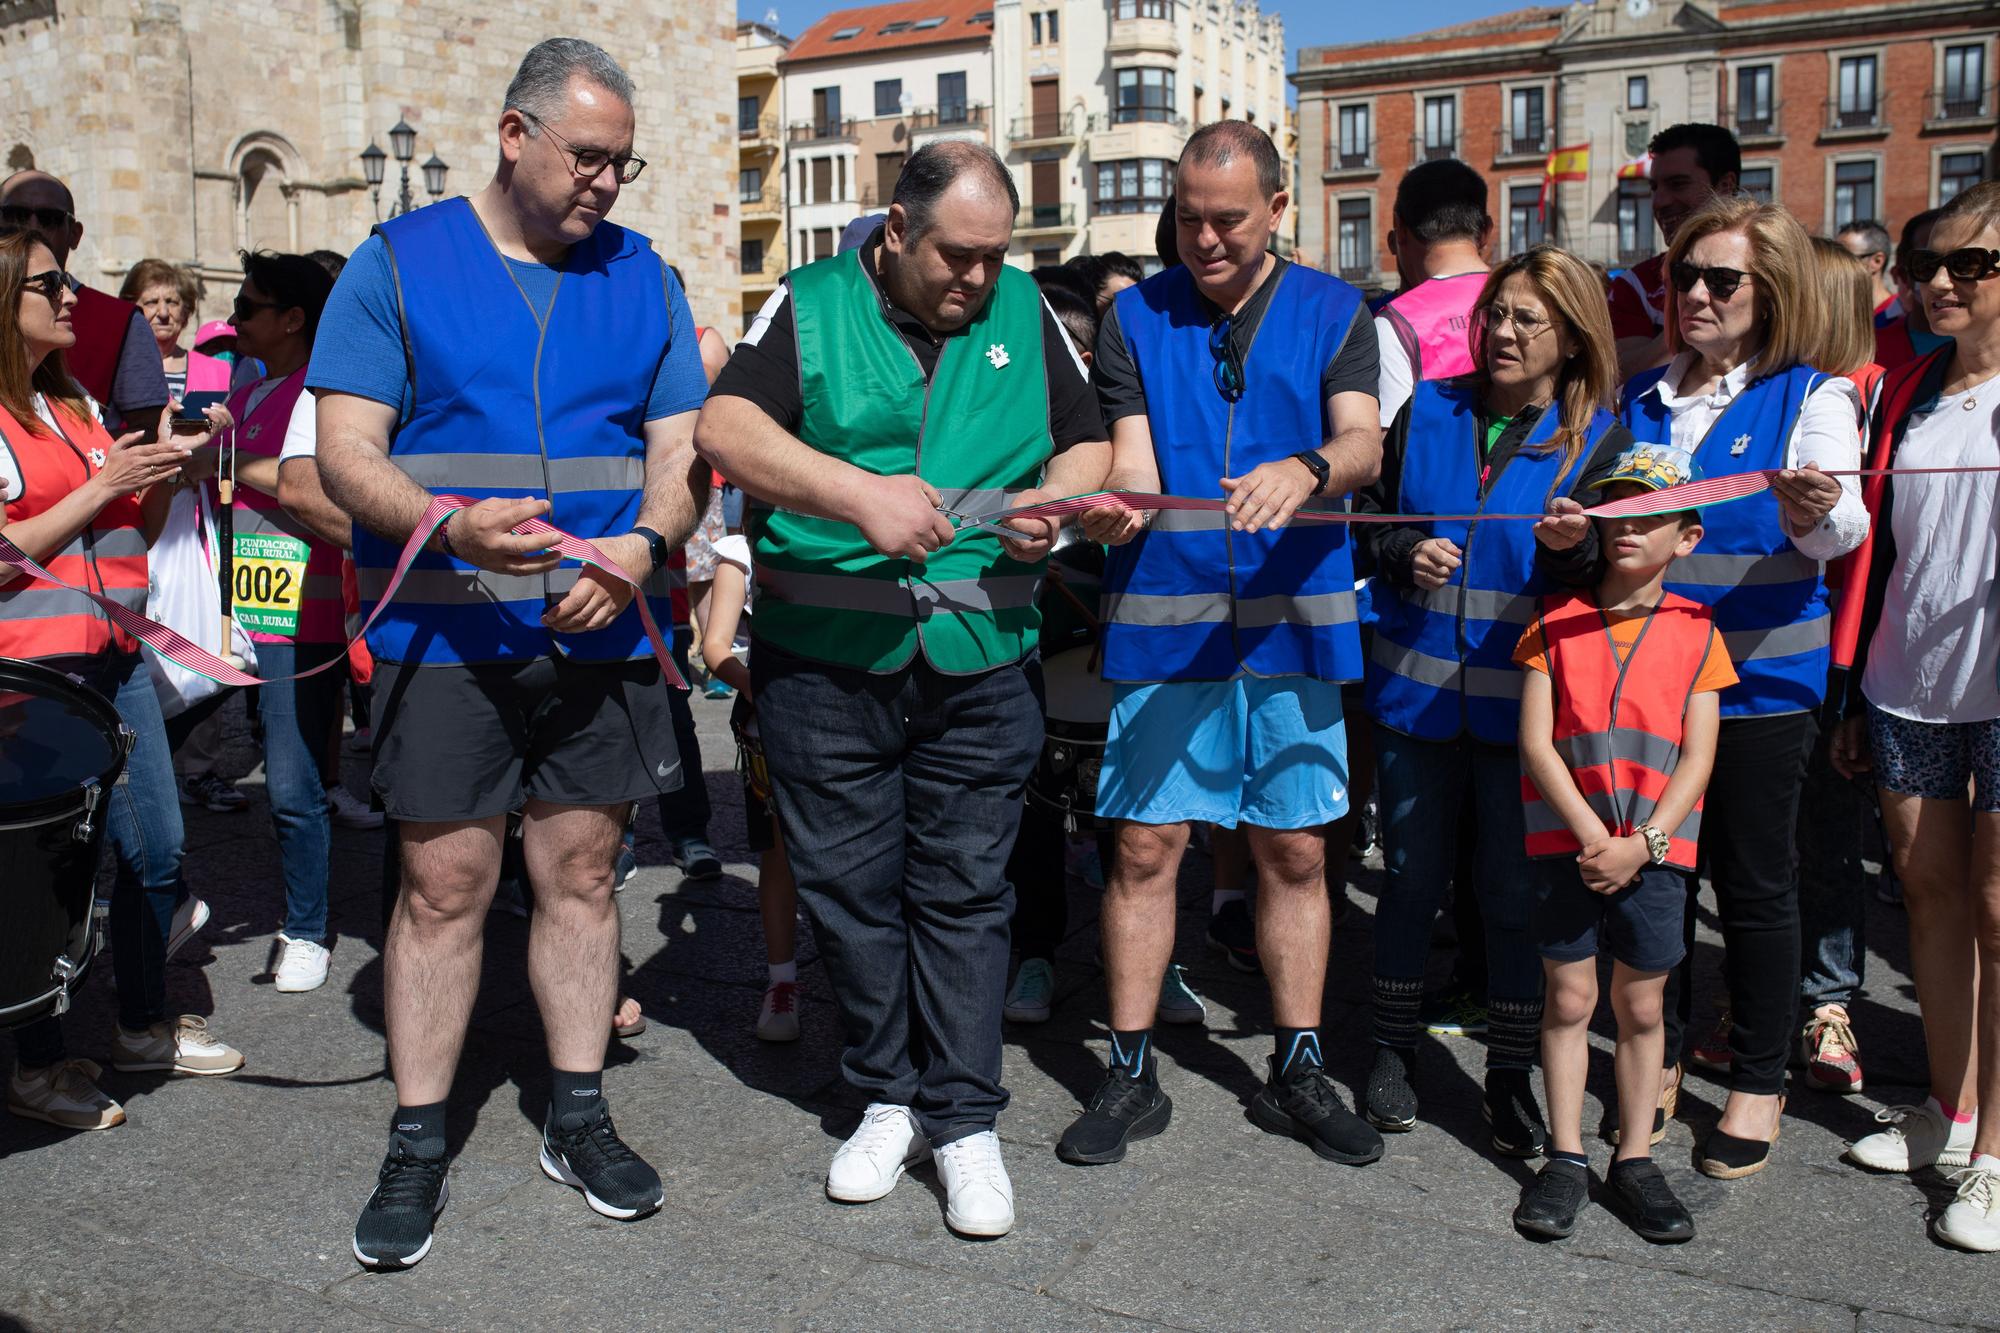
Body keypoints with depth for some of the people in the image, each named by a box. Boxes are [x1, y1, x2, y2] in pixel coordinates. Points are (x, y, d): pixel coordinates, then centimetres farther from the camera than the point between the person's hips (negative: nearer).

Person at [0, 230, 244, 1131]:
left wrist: (166, 469, 3)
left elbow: (132, 534, 19)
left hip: (117, 655, 8)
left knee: (157, 848, 11)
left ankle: (144, 1025, 27)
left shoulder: (76, 405, 17)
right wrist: (99, 487, -16)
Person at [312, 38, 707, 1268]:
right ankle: (417, 1149, 13)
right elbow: (345, 452, -5)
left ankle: (580, 1118, 23)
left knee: (582, 872, 9)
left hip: (601, 635, 3)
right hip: (445, 636, -2)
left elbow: (680, 452, 8)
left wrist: (640, 546, -13)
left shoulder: (642, 278, 10)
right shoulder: (399, 263, 2)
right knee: (445, 884, 0)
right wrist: (453, 526, -24)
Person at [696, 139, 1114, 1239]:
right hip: (826, 661, -1)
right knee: (850, 887, 7)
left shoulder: (1023, 312, 11)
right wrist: (858, 494, -24)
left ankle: (963, 1119, 16)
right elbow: (724, 426, -12)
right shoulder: (811, 306, 2)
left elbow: (1085, 440, 17)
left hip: (980, 665, 1)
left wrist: (1055, 500, -6)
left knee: (964, 890, 4)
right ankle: (888, 1099, 25)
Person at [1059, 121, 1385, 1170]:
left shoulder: (1333, 313, 7)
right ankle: (1131, 1073, 14)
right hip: (1164, 621, 0)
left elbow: (1364, 444, -8)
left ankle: (1296, 1072, 22)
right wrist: (1114, 506, -27)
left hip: (1294, 622, 1)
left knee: (1295, 852, 8)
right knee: (1144, 847, 0)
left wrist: (1306, 470, -31)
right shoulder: (1135, 317, 7)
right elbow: (1133, 460, -3)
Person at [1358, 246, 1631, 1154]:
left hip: (1526, 700, -2)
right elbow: (1368, 511, 12)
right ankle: (1394, 1048, 29)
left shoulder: (1600, 438, 0)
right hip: (1418, 687, 2)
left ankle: (1511, 1074, 22)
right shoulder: (1429, 410, 6)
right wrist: (1403, 553, -8)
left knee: (1516, 890, 6)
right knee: (1411, 877, 11)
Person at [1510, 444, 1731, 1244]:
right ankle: (1565, 1157, 16)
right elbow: (1535, 742, -6)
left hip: (1656, 845, 1)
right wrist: (1593, 835, -14)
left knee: (1642, 1006, 8)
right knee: (1569, 999, 4)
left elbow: (1697, 758, -3)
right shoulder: (1557, 621, -1)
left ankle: (1634, 1158, 21)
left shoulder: (1694, 631, 1)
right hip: (1568, 839, 0)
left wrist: (1642, 843, -14)